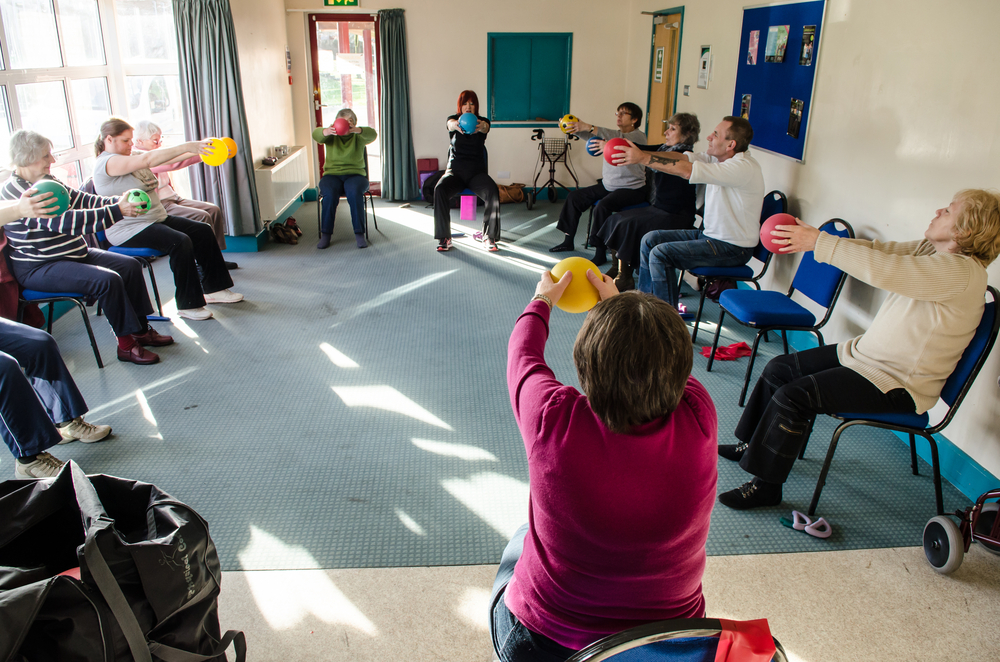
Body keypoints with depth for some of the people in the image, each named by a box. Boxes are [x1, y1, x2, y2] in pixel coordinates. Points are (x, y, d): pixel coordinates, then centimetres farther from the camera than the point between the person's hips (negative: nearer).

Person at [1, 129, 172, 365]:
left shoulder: (46, 181, 8)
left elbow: (82, 200, 10)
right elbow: (65, 222, -30)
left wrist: (119, 202, -9)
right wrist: (118, 210, -32)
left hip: (74, 254, 10)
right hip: (39, 269, -10)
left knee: (130, 265, 3)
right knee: (107, 280, -28)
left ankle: (141, 330, 8)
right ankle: (126, 344, -16)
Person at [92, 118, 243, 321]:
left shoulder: (131, 159, 15)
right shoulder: (106, 163, -14)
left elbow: (169, 163, 6)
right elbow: (149, 160, -28)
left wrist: (196, 152, -9)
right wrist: (186, 147, -32)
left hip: (157, 218, 10)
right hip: (129, 230, -10)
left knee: (202, 231, -1)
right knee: (180, 241, -29)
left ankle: (214, 288, 6)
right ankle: (188, 305, -22)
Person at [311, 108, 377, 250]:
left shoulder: (358, 136, 6)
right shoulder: (331, 136, 7)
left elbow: (372, 134, -17)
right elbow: (316, 134, -16)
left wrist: (357, 130, -40)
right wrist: (327, 131, -42)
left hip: (355, 174, 0)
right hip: (332, 174, 1)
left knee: (354, 192, -34)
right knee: (330, 193, -31)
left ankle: (359, 233, -27)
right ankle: (325, 234, -21)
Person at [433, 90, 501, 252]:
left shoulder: (482, 122, 6)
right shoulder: (454, 119, 6)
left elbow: (486, 127, -20)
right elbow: (450, 124, -21)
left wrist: (481, 126, -48)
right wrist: (456, 125, -49)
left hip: (477, 171, 0)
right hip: (455, 170, 0)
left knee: (493, 192, -31)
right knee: (440, 189, -31)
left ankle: (489, 236, -19)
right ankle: (444, 237, -24)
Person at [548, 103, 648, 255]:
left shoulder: (638, 136, -10)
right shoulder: (611, 135, 12)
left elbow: (620, 137, -29)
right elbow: (591, 136, -2)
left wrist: (589, 127, -36)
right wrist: (576, 129, -23)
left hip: (631, 189, -8)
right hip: (607, 185, 8)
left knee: (603, 206, -32)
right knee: (574, 196, 4)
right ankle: (568, 241, 12)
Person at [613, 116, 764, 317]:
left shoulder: (742, 167, -25)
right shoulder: (718, 158, 4)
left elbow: (686, 171, -30)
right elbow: (682, 157, -4)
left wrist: (642, 158, -27)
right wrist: (639, 154, -16)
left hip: (732, 248, -9)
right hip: (711, 234, 9)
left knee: (660, 253, -20)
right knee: (651, 239, 7)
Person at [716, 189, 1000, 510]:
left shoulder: (961, 272, -24)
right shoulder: (932, 250, 6)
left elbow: (881, 269, -35)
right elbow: (878, 250, 1)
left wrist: (819, 242, -30)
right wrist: (808, 238, -12)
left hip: (896, 386, -9)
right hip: (864, 352, 10)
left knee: (793, 396, -22)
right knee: (779, 369, 6)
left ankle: (766, 485, -7)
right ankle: (753, 444, 23)